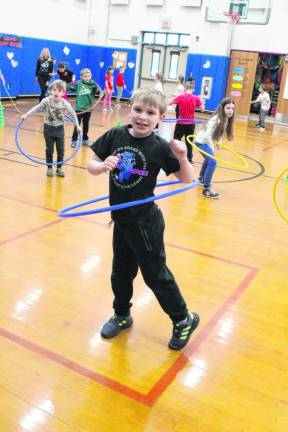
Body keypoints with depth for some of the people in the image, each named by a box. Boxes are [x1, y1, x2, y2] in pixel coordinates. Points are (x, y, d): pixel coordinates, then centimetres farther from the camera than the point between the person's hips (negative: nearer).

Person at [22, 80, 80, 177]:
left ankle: (59, 168, 19)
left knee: (60, 149, 5)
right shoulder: (47, 101, -14)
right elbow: (36, 108, -7)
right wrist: (26, 114, -13)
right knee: (49, 149, 7)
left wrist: (77, 125, 1)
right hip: (48, 128, -1)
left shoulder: (64, 103, -12)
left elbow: (73, 113, -1)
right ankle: (49, 168, 20)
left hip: (59, 129, 1)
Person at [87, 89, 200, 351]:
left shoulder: (160, 147, -15)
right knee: (121, 272, 21)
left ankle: (184, 320, 28)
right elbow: (91, 166, 0)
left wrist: (182, 158, -28)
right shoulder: (115, 136, -6)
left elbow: (187, 179, -9)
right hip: (120, 220, 5)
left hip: (145, 223, -5)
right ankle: (122, 315, 44)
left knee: (155, 274, 7)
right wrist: (103, 165, -22)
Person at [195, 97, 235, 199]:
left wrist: (218, 143, -1)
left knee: (208, 159, 30)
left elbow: (221, 133, 10)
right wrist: (212, 148, -20)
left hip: (206, 141, 10)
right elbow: (208, 135, -29)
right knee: (212, 162, -20)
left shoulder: (226, 119, -2)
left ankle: (201, 178, 54)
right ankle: (206, 189, -17)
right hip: (202, 141, -10)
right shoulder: (216, 119, -29)